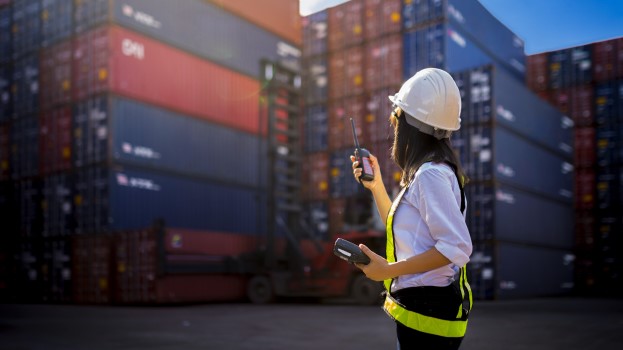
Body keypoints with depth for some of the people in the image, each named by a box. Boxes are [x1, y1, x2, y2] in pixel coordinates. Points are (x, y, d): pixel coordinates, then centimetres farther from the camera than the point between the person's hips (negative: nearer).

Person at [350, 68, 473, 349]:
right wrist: (376, 186, 10)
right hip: (420, 305, 10)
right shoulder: (426, 172, 12)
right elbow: (403, 232, 18)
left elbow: (457, 247, -26)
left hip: (428, 310, -10)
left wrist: (388, 270, -22)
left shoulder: (431, 174, -19)